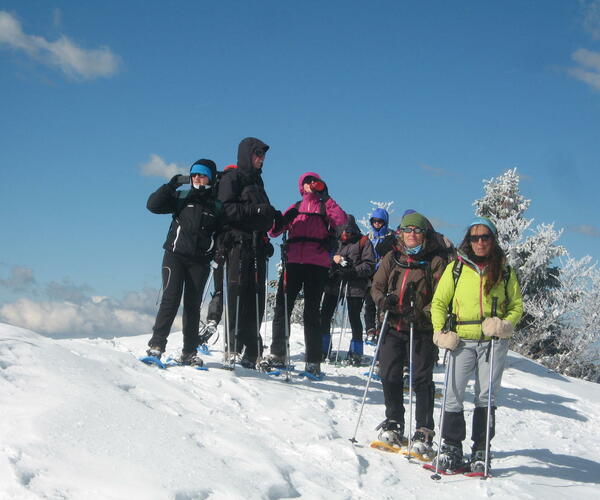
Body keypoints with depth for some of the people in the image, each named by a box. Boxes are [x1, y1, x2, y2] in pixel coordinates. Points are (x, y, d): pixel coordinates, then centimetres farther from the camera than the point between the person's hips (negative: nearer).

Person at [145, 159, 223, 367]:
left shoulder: (217, 206, 11)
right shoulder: (182, 197, 8)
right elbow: (153, 205, -2)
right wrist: (171, 185, -10)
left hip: (200, 262, 2)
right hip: (175, 255, -2)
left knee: (193, 305, 3)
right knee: (171, 299, -14)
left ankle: (189, 352, 7)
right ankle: (156, 346, -13)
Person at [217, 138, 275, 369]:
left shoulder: (256, 180, 26)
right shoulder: (232, 178, 1)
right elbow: (226, 209, -13)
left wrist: (271, 216, 12)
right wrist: (256, 210, -18)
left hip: (257, 244, 7)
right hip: (238, 243, -7)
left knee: (256, 297, 1)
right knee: (238, 293, -11)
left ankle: (252, 351, 1)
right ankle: (234, 347, -11)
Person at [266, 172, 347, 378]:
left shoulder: (325, 206, 13)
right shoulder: (295, 208, 21)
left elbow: (341, 222, -7)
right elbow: (274, 231, 13)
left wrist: (326, 198, -3)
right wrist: (282, 220, -8)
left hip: (317, 264, -3)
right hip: (293, 261, 3)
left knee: (311, 311, -3)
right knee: (282, 307, -2)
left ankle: (313, 361, -1)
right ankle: (277, 355, 8)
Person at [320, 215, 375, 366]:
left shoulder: (363, 242, 0)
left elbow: (369, 265, -5)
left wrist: (352, 271, -20)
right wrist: (333, 258, -10)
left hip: (355, 285, -4)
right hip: (334, 284, 4)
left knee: (354, 318, -1)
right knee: (324, 316, 1)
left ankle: (356, 353, 10)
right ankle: (323, 350, 16)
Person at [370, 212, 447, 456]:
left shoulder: (435, 262, -1)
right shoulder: (391, 258, 11)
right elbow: (377, 285, 14)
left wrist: (422, 314, -21)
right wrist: (382, 299, -9)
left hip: (422, 330, -4)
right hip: (393, 327, 4)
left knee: (422, 379, -1)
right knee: (389, 376, 5)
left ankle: (424, 432, 6)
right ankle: (394, 425, 21)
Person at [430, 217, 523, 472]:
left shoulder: (505, 271, 10)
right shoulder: (456, 268, 8)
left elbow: (517, 305, 14)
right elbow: (439, 302, 10)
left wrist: (506, 325, -6)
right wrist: (441, 331, -3)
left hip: (494, 342, 0)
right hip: (462, 340, 0)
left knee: (487, 396, 1)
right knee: (453, 393, -7)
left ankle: (481, 450, 8)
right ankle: (451, 446, 6)